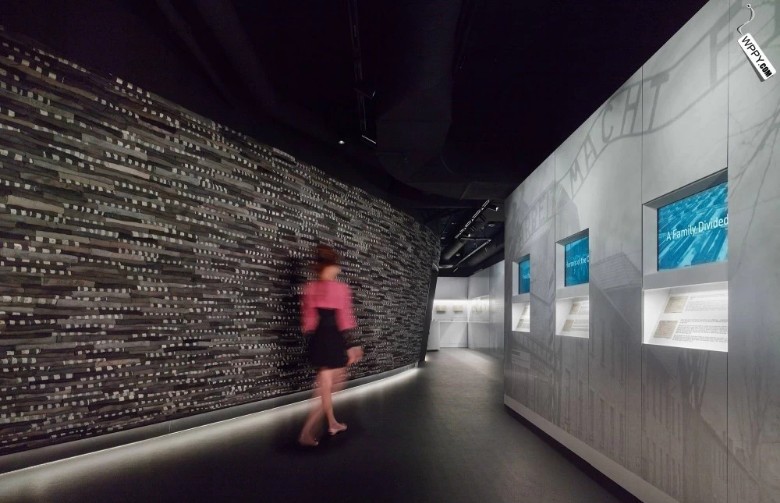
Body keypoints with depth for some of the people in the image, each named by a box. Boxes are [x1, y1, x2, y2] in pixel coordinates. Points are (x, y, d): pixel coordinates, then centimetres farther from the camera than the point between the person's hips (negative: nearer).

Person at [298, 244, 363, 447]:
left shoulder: (309, 288, 3)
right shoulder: (341, 288, -11)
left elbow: (308, 319, 7)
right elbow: (345, 320, -11)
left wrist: (312, 338, 17)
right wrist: (351, 345, -5)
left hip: (317, 339, 6)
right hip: (334, 340, -6)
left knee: (325, 385, 20)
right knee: (331, 386, 5)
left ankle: (332, 423, 35)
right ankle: (307, 432, -3)